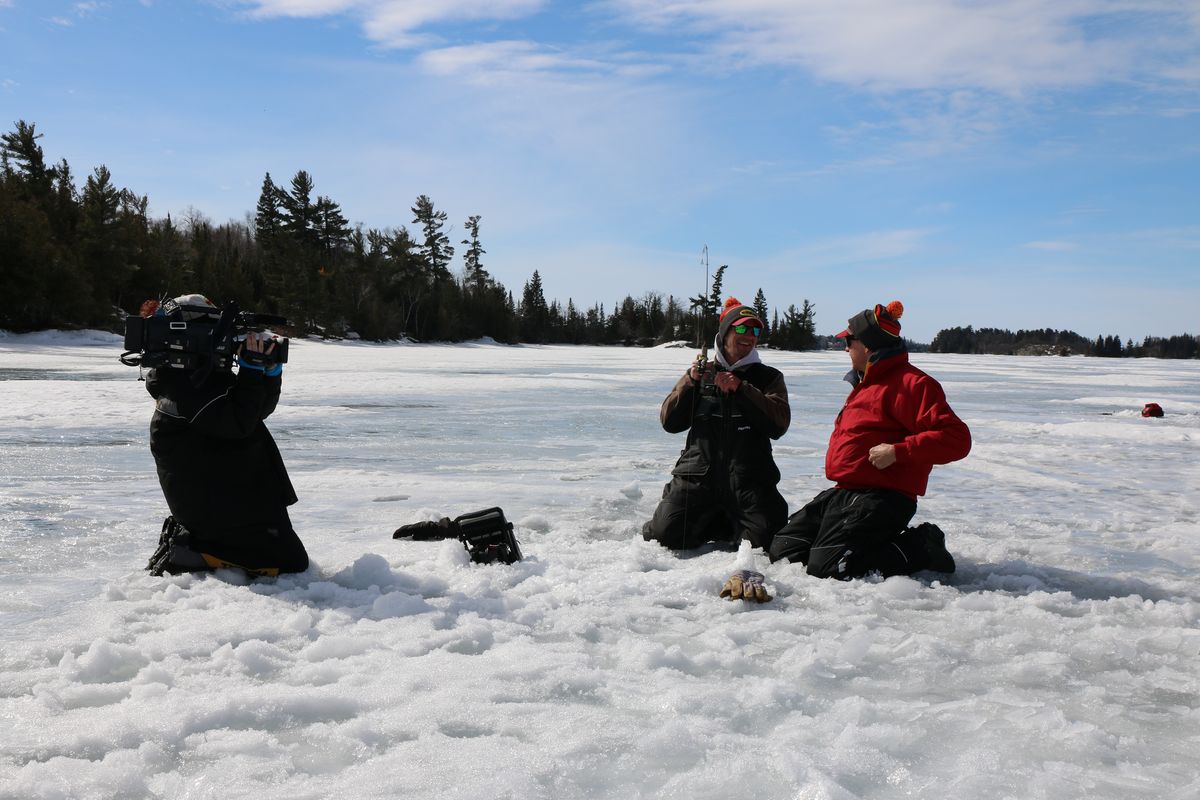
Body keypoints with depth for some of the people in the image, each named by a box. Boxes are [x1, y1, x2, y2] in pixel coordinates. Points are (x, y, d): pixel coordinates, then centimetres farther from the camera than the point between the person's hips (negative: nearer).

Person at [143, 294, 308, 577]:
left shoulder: (209, 374, 13)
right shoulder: (184, 385, -17)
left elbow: (261, 408, 10)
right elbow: (239, 421, -25)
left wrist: (270, 369, -6)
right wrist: (253, 368, -23)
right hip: (216, 508, -10)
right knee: (291, 563, -7)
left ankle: (186, 539, 15)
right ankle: (188, 556, -8)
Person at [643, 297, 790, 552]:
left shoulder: (769, 377, 13)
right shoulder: (702, 372, 17)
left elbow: (779, 424, -5)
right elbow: (669, 421, 7)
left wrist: (741, 389, -12)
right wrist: (691, 382, -6)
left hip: (749, 480, 0)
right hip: (698, 474, 1)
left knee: (769, 539, -21)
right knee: (663, 536, -17)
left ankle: (722, 526, 11)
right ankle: (709, 521, 14)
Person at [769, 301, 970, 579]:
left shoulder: (911, 383, -10)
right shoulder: (865, 383, 22)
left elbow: (956, 438, -20)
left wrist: (897, 452, -23)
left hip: (881, 500, -10)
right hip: (843, 493, 10)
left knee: (826, 567, -23)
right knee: (783, 550, 2)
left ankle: (922, 548, -6)